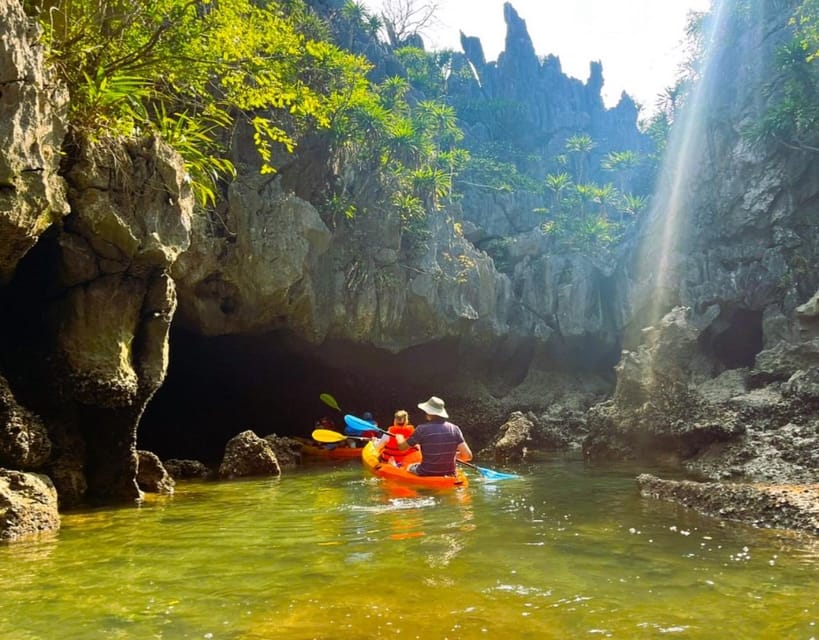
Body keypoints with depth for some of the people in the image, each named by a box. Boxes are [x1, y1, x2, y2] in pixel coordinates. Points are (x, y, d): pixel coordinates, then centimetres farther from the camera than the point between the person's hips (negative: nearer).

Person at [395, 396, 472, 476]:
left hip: (426, 475, -3)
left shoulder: (422, 429, -16)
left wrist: (399, 437, 20)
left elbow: (402, 447, -3)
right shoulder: (454, 429, -8)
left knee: (409, 467, 29)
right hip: (449, 475, 3)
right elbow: (468, 456, -11)